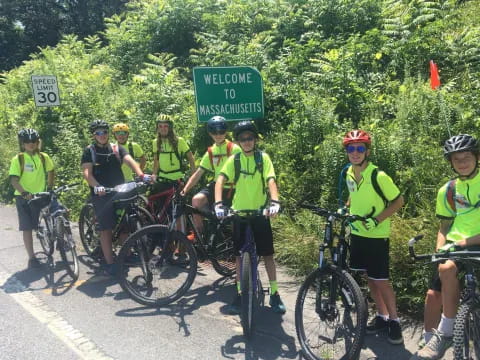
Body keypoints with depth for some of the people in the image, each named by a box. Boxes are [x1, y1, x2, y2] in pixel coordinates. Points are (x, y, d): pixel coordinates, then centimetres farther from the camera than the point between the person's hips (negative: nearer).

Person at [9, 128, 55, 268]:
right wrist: (24, 193, -26)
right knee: (27, 228, 1)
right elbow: (14, 180, -12)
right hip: (24, 197, -2)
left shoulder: (43, 157, 2)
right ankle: (31, 258, 9)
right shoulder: (18, 159, -6)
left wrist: (50, 187, 11)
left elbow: (51, 172, 18)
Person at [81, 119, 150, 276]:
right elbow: (87, 172, -10)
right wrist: (96, 186, -30)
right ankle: (109, 263, 3)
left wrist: (141, 175, -26)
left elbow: (130, 161, -7)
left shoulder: (117, 148, 9)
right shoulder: (89, 151, 2)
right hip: (101, 195, -2)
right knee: (106, 229, -2)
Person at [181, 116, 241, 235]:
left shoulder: (234, 149, -6)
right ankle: (198, 233, -5)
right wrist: (184, 190, -2)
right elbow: (198, 173, 7)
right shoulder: (210, 152, 9)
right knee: (196, 199, -20)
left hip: (231, 189, -4)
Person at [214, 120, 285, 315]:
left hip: (260, 213, -1)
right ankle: (240, 293, 22)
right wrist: (219, 203, -32)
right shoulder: (234, 159, -2)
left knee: (268, 254, 5)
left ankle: (274, 294, 18)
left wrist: (275, 202, -36)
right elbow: (220, 180, -15)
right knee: (240, 255, 9)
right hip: (239, 212, 1)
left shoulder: (263, 158, -4)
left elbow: (271, 181, -17)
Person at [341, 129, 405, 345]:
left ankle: (394, 320, 19)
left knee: (381, 280, 0)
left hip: (377, 236, -6)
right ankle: (381, 316, 30)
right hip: (357, 234, 6)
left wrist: (377, 219, -20)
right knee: (370, 278, 14)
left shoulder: (379, 176, -20)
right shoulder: (349, 174, 0)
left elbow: (399, 201, -12)